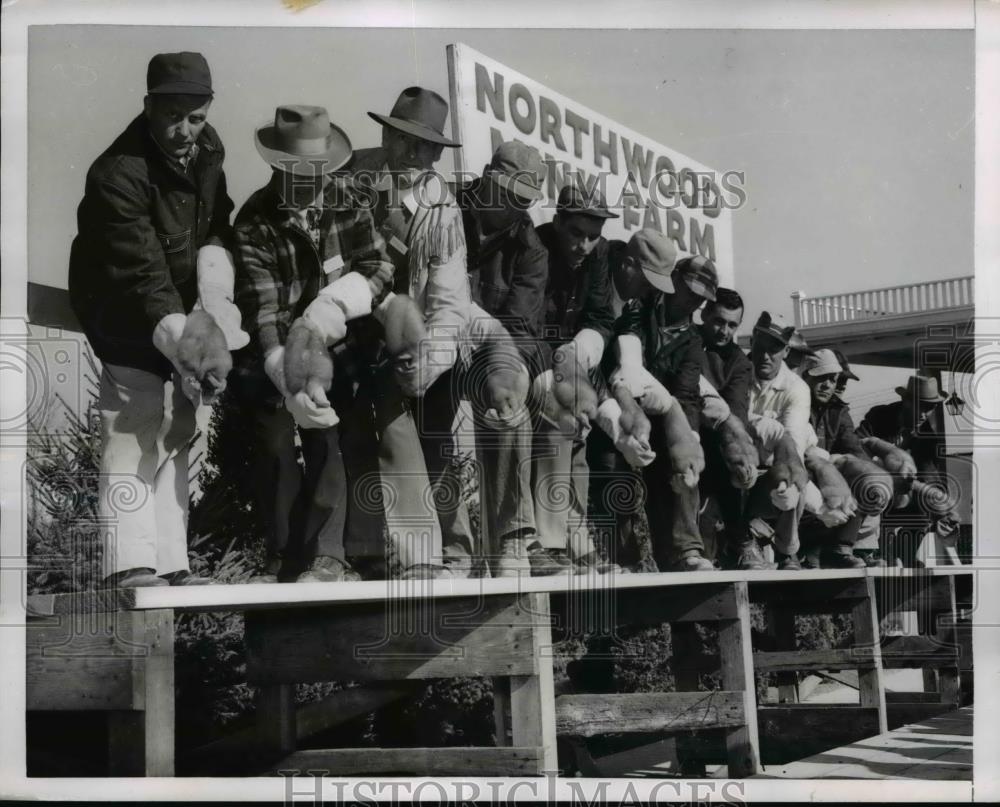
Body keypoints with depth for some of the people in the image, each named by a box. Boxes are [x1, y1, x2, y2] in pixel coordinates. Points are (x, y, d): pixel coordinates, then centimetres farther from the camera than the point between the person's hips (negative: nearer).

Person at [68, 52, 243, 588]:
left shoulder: (207, 149, -4)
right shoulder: (118, 175, -27)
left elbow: (217, 227, 1)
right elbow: (142, 276, -32)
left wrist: (214, 303, -16)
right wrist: (182, 342, -41)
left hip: (180, 306, 7)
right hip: (125, 316, -7)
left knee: (176, 432, 8)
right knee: (134, 430, -15)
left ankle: (169, 565, 14)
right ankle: (130, 566, -15)